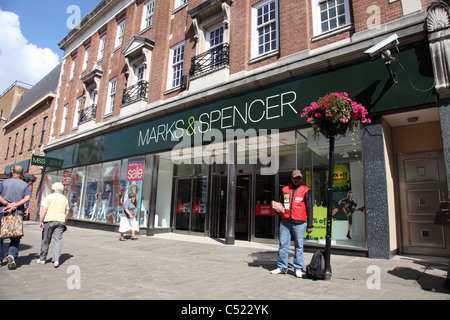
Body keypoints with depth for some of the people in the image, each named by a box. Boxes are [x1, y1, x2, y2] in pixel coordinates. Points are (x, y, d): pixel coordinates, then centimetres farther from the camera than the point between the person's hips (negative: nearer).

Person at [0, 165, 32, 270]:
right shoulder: (25, 185, 3)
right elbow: (27, 198, -12)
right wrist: (14, 205, -13)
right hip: (18, 214, 0)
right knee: (15, 238, 7)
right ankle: (11, 255, -13)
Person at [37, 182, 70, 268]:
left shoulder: (49, 197, -1)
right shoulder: (65, 199, 13)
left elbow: (44, 210, -9)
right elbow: (67, 213, 14)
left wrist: (40, 221, -7)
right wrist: (64, 222, 22)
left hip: (49, 220, -3)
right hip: (60, 221, 3)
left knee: (46, 240, 9)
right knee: (58, 241, 2)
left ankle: (42, 259, 22)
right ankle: (56, 260, -6)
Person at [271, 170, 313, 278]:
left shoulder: (305, 191, 4)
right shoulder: (285, 190, 14)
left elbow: (309, 209, 3)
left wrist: (310, 225, -1)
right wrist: (278, 209, 3)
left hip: (299, 223, -3)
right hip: (285, 221, 3)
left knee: (299, 246, 3)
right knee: (283, 244, 4)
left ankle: (298, 269, 13)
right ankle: (281, 267, 13)